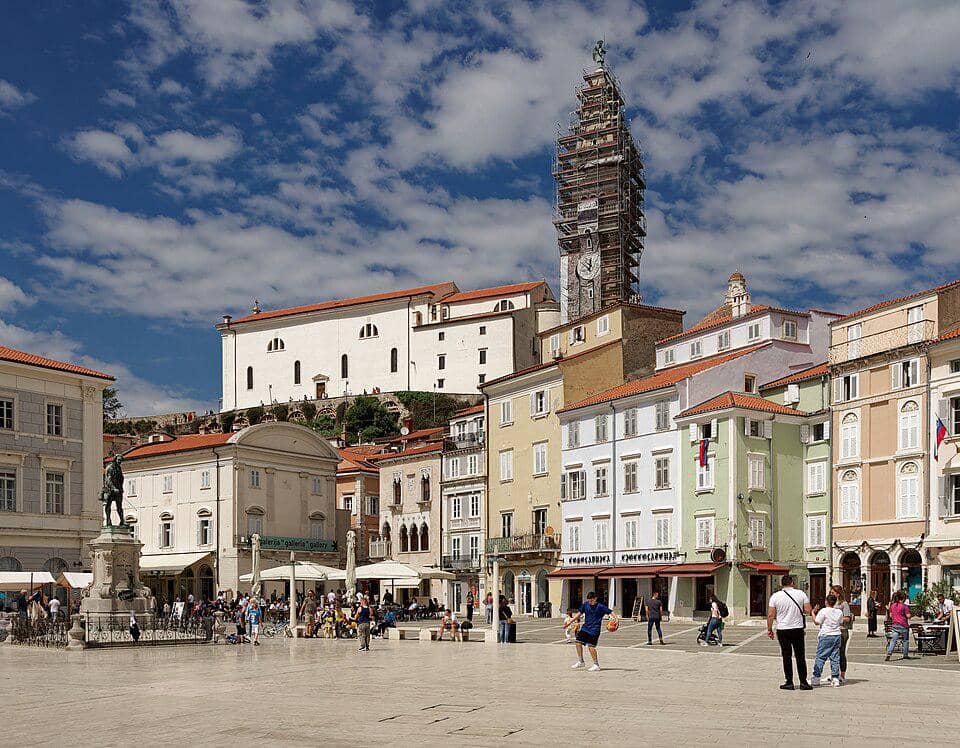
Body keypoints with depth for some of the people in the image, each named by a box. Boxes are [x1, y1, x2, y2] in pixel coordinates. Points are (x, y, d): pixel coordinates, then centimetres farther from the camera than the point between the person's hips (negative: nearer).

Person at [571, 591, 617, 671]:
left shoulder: (600, 606, -13)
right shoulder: (585, 605, 3)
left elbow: (610, 612, -14)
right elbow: (580, 613, 15)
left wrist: (616, 619, -32)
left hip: (594, 630, -6)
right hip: (585, 628, 6)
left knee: (590, 647, -12)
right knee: (578, 643, 0)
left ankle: (596, 665, 3)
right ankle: (581, 662, 18)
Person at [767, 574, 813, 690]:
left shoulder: (775, 596, -5)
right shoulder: (801, 594, -3)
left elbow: (770, 615, -5)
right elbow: (808, 611, -3)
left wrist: (769, 629, 5)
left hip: (782, 630, 0)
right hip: (798, 629, 1)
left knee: (786, 657, 7)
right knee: (800, 657, 8)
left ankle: (789, 682, 8)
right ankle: (803, 682, 9)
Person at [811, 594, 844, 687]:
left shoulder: (823, 611, -10)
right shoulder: (839, 612, 6)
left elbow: (817, 622, -9)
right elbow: (841, 623, 16)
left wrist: (813, 613, 3)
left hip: (825, 636, -5)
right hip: (837, 636, 5)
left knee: (820, 657, -1)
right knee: (835, 658, 8)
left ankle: (816, 678, -1)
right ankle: (836, 678, 5)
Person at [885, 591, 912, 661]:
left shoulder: (893, 606, 8)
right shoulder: (904, 606, -8)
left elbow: (890, 615, 15)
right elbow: (908, 616, -10)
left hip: (895, 625, 4)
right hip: (903, 625, -4)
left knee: (893, 641, -4)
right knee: (905, 640, 14)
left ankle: (888, 654, -21)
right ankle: (905, 655, 19)